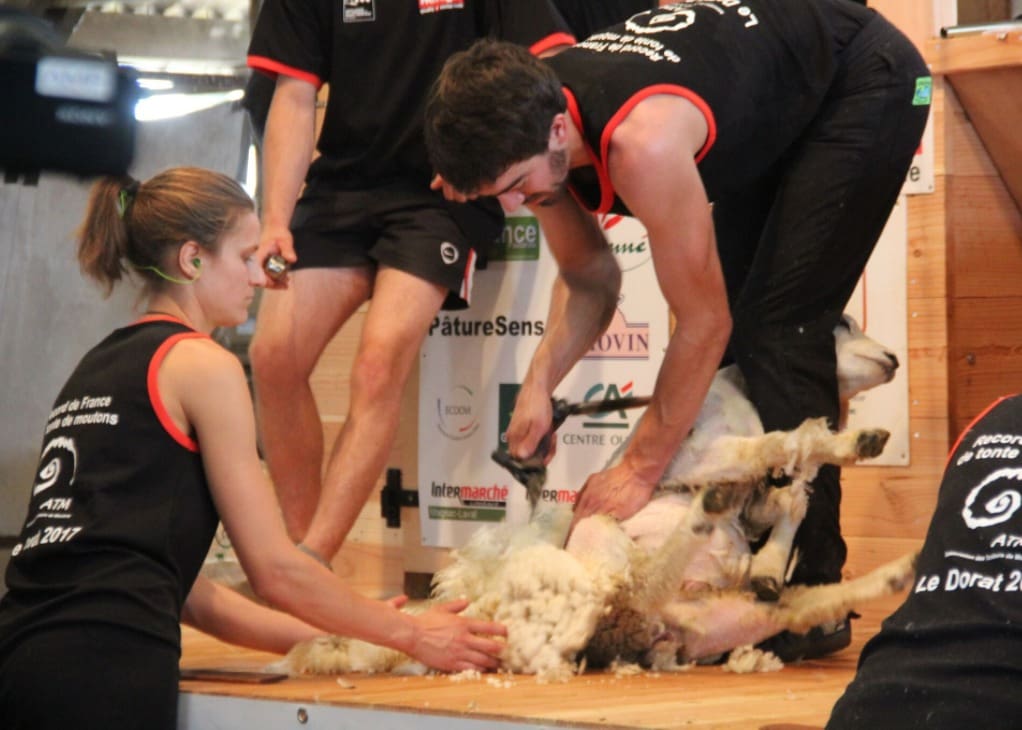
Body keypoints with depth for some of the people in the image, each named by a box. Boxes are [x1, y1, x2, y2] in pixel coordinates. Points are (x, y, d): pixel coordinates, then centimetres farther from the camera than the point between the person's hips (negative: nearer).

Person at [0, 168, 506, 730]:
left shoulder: (97, 368, 22)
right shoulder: (202, 365, -1)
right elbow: (275, 569, 0)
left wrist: (334, 636, 24)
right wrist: (410, 635, 11)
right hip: (102, 667, -8)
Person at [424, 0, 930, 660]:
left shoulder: (641, 144, -40)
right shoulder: (527, 127, -15)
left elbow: (703, 323, -30)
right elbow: (590, 278, 0)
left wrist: (640, 468, -24)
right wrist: (541, 378, -17)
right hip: (773, 119, 9)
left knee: (777, 330, -16)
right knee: (733, 318, 4)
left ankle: (811, 595, -13)